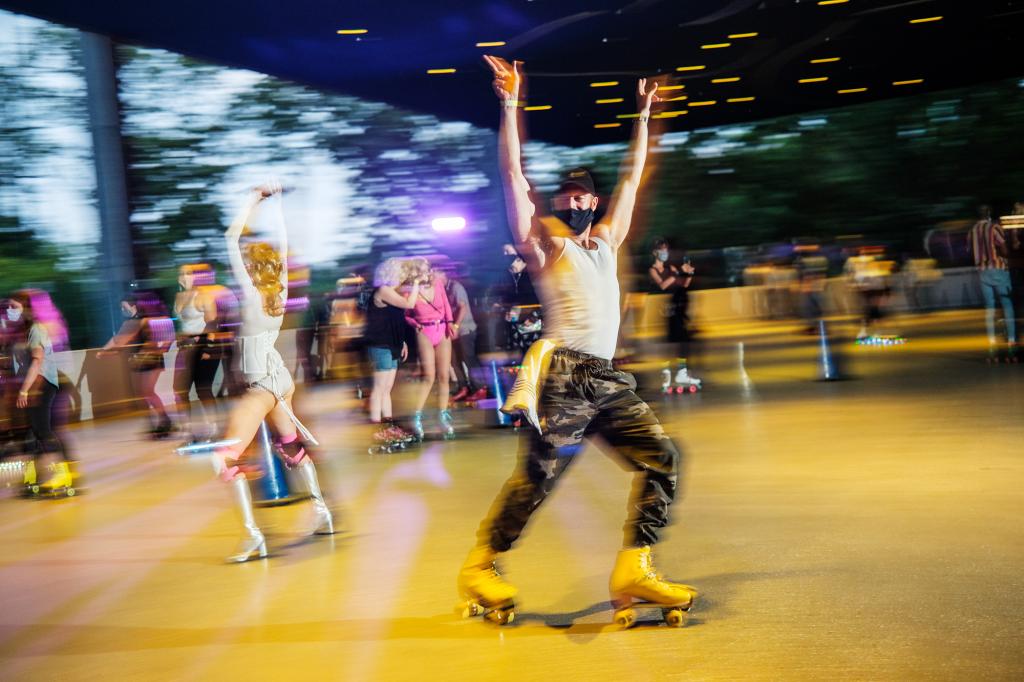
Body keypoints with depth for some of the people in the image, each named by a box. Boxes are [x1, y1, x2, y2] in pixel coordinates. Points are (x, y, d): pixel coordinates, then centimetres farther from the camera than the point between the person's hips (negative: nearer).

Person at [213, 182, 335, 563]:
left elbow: (231, 237, -16)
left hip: (260, 385, -8)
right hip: (281, 378, 8)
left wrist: (255, 199, -9)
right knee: (291, 445, 24)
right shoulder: (280, 289, 0)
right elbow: (282, 244, 13)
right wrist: (274, 202, 15)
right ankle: (321, 512, 30)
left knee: (226, 458, -10)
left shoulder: (249, 291, -15)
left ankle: (252, 535, -19)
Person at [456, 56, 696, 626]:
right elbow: (514, 174, 1)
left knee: (662, 458, -6)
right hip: (564, 373, -6)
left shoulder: (607, 241, 24)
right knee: (538, 475, -13)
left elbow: (633, 177, 31)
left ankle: (634, 568, -7)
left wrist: (643, 115, 34)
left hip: (609, 378, 7)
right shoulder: (544, 241, 8)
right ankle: (480, 568, 0)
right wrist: (511, 104, -2)